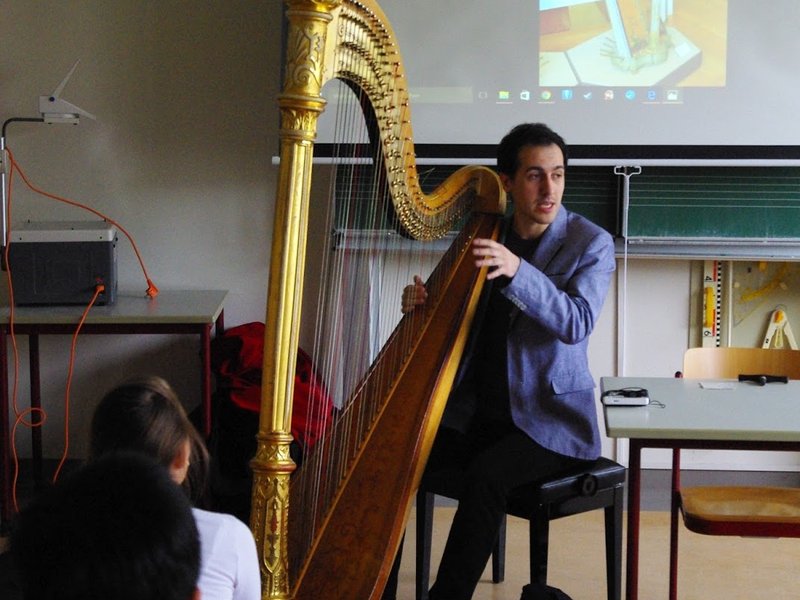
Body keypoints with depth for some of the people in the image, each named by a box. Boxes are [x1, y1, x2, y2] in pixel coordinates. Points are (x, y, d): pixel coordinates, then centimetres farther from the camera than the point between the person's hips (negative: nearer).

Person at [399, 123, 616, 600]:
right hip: (475, 411, 4)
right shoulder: (483, 237, 8)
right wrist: (421, 305, -11)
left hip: (550, 418, -4)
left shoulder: (591, 243, -5)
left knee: (487, 473, -31)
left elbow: (577, 322, -20)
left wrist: (517, 270, -33)